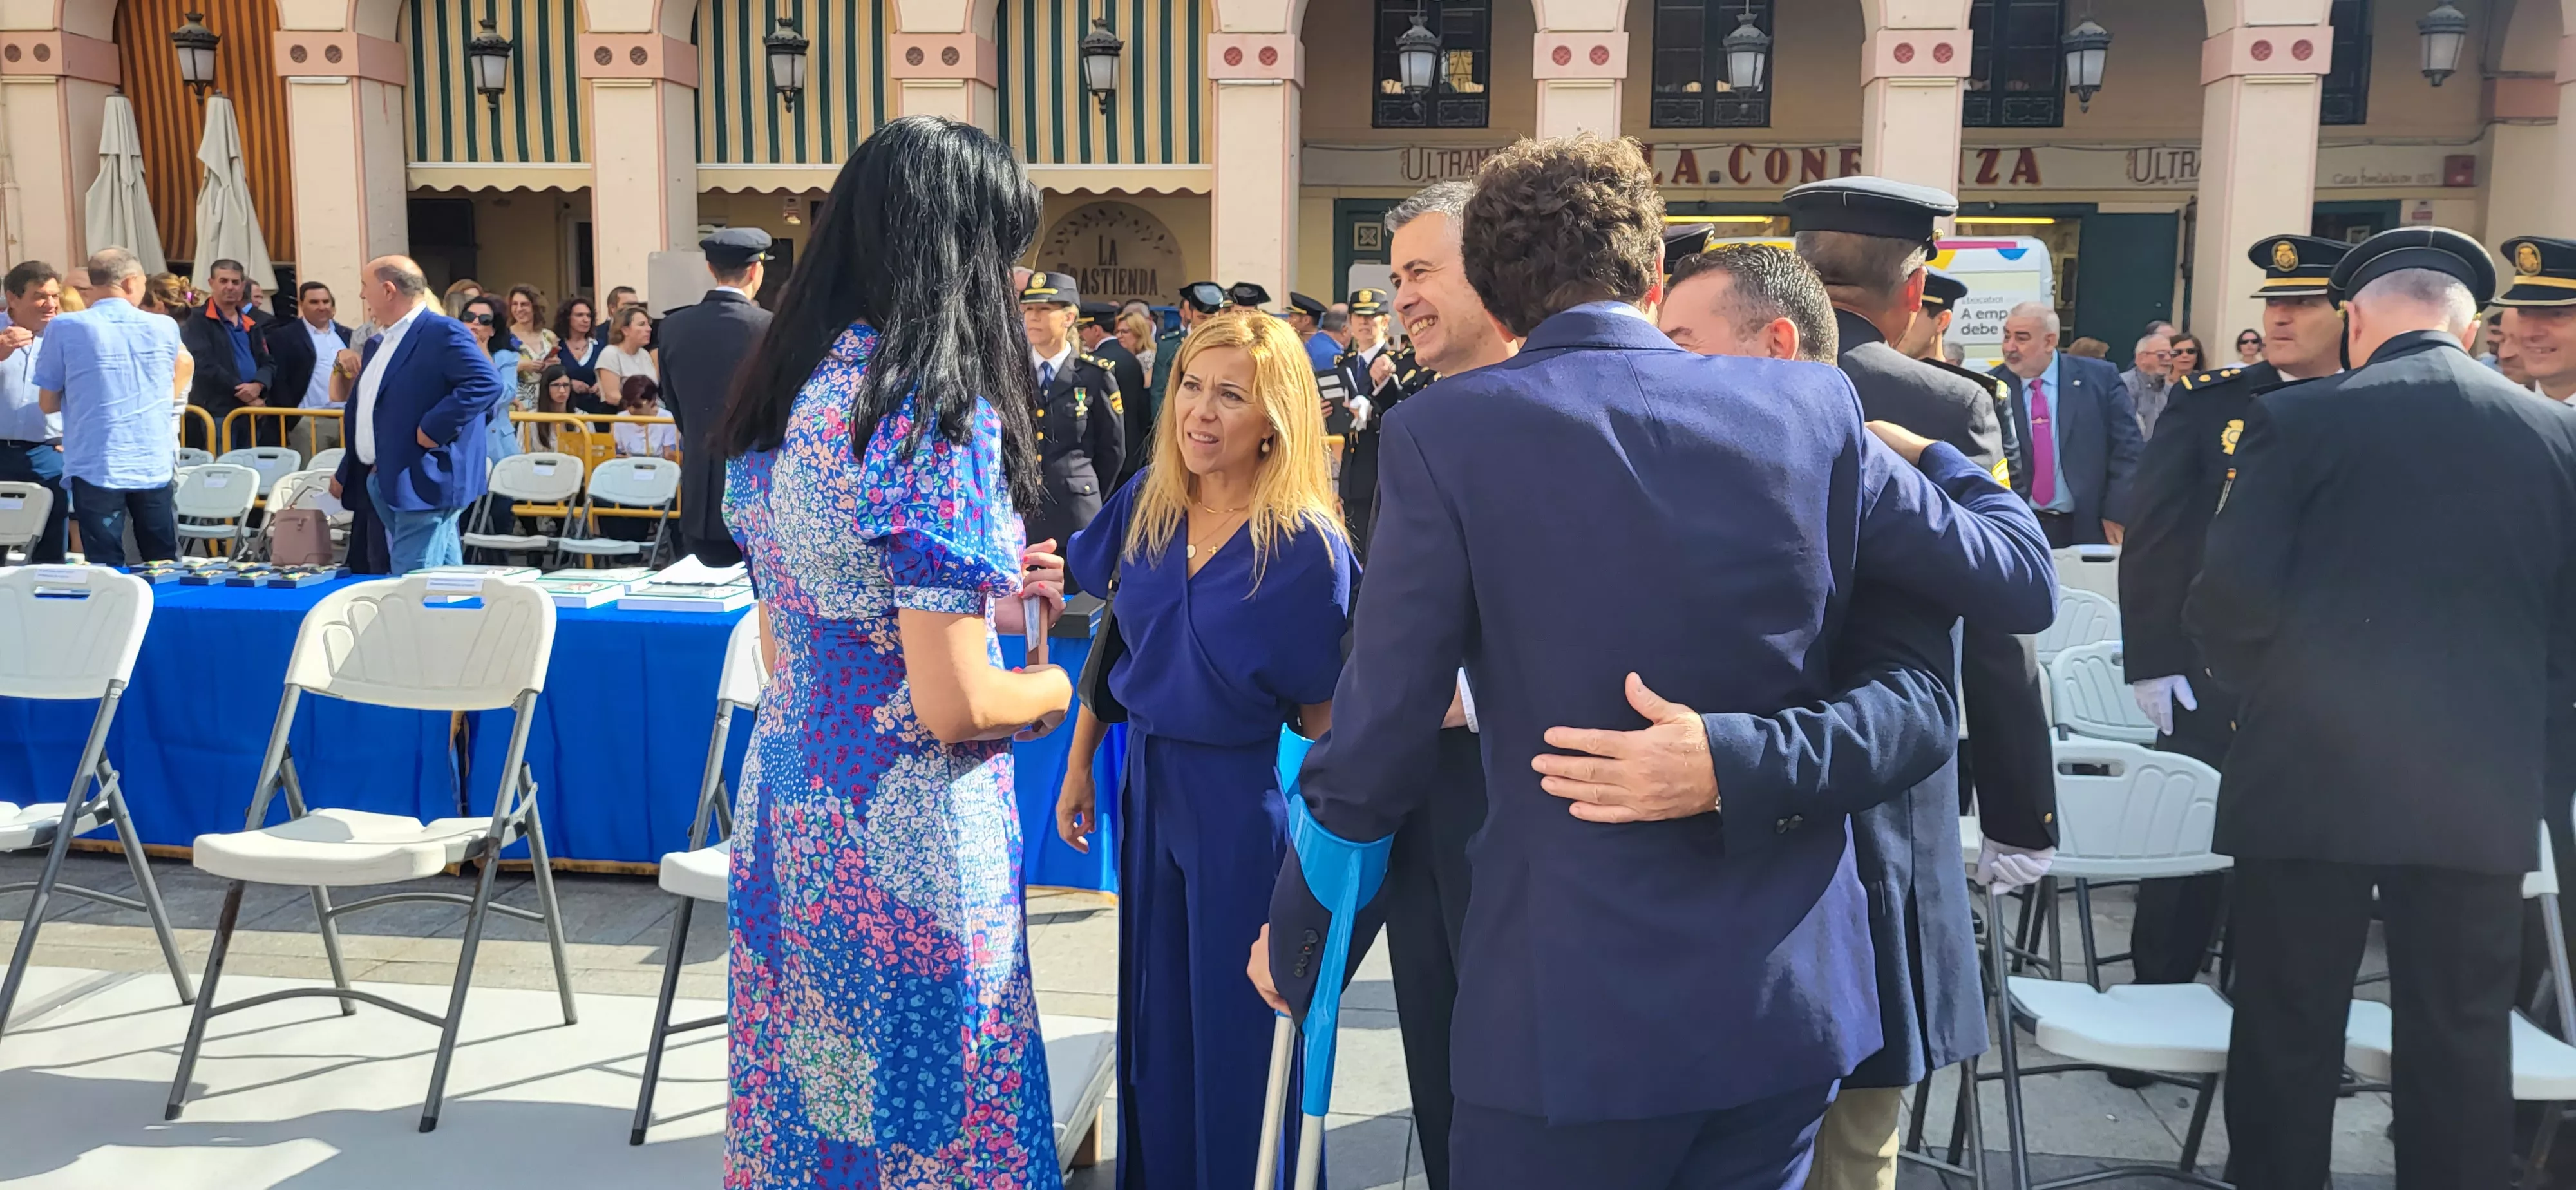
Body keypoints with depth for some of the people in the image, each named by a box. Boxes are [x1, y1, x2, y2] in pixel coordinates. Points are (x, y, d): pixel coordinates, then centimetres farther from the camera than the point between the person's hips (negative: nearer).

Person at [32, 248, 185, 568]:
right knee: (164, 565, 11)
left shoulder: (65, 328, -4)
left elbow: (48, 403, 4)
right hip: (154, 466, 2)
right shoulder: (165, 327, 2)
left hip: (95, 467, -2)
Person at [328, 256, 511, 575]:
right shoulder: (378, 344, 18)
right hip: (382, 483, 9)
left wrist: (433, 429, -25)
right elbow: (364, 411, 26)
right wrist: (345, 475, 27)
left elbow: (487, 384, -25)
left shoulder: (443, 333, -12)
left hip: (425, 481, -9)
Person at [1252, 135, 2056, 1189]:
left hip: (1570, 1013, -3)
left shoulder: (1443, 434, -11)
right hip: (1791, 999, 4)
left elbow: (1377, 744, -10)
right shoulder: (1815, 409, -2)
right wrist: (1934, 449, 28)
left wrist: (1293, 942, 6)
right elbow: (2024, 582, 8)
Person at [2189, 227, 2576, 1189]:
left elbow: (2232, 600, -11)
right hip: (2484, 795, 3)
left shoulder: (2296, 420, -6)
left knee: (2288, 1041, 7)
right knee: (2462, 1050, 12)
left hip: (2309, 779, -3)